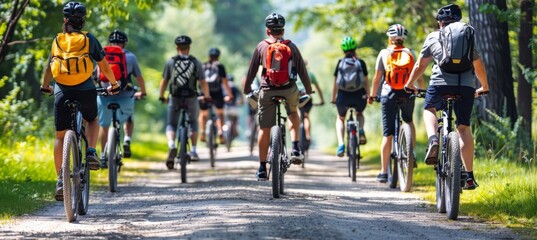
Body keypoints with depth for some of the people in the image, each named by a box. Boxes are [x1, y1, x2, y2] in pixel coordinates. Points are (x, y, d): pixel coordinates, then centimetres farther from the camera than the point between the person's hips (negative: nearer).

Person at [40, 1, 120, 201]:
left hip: (62, 93, 1)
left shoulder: (57, 40, 10)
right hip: (86, 91, -1)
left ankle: (60, 180, 1)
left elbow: (49, 66, 23)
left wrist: (45, 86, 41)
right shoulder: (89, 39, 4)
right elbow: (104, 66, 9)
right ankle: (91, 152, 4)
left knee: (60, 136, 10)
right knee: (92, 120, 29)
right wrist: (114, 84, 26)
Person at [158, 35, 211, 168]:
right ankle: (193, 151, 17)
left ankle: (171, 145, -21)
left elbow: (164, 81, 2)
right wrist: (207, 97, 9)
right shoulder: (196, 62, 1)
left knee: (171, 124, 8)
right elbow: (203, 82, -2)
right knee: (193, 122, 23)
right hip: (191, 97, 1)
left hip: (175, 98, -1)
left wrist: (161, 97, 14)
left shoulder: (170, 62, 1)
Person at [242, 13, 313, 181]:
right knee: (293, 114, 30)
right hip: (289, 90, 1)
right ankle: (295, 149, 12)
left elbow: (252, 70, 7)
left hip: (267, 91, -1)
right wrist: (308, 89, 23)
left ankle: (262, 168, 9)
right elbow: (302, 70, 9)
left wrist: (246, 89, 21)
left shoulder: (262, 46, 4)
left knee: (264, 129, 6)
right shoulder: (291, 47, 5)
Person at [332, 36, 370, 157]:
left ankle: (341, 144, 2)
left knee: (340, 118, 24)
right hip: (359, 95, 0)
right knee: (359, 114, 33)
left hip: (343, 95, 0)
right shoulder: (361, 63, 4)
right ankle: (360, 130, 1)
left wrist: (333, 98, 16)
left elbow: (335, 83, 6)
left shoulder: (340, 63, 5)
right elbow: (366, 81, 3)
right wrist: (368, 95, 15)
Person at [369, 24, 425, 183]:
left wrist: (372, 96, 12)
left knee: (387, 134, 0)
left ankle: (383, 172, -1)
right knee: (409, 122, 30)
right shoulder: (411, 53, 7)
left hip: (389, 94, -1)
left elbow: (376, 78, 2)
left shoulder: (384, 53, 3)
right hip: (408, 94, 1)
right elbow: (419, 77, 7)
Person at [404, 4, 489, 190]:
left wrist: (409, 84, 36)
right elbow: (479, 66, 27)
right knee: (463, 128, 8)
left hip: (440, 83, -1)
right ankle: (469, 177, 4)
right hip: (466, 86, 1)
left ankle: (433, 140, -6)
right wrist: (484, 87, 44)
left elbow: (420, 65, 20)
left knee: (429, 110, 26)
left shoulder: (433, 38, 15)